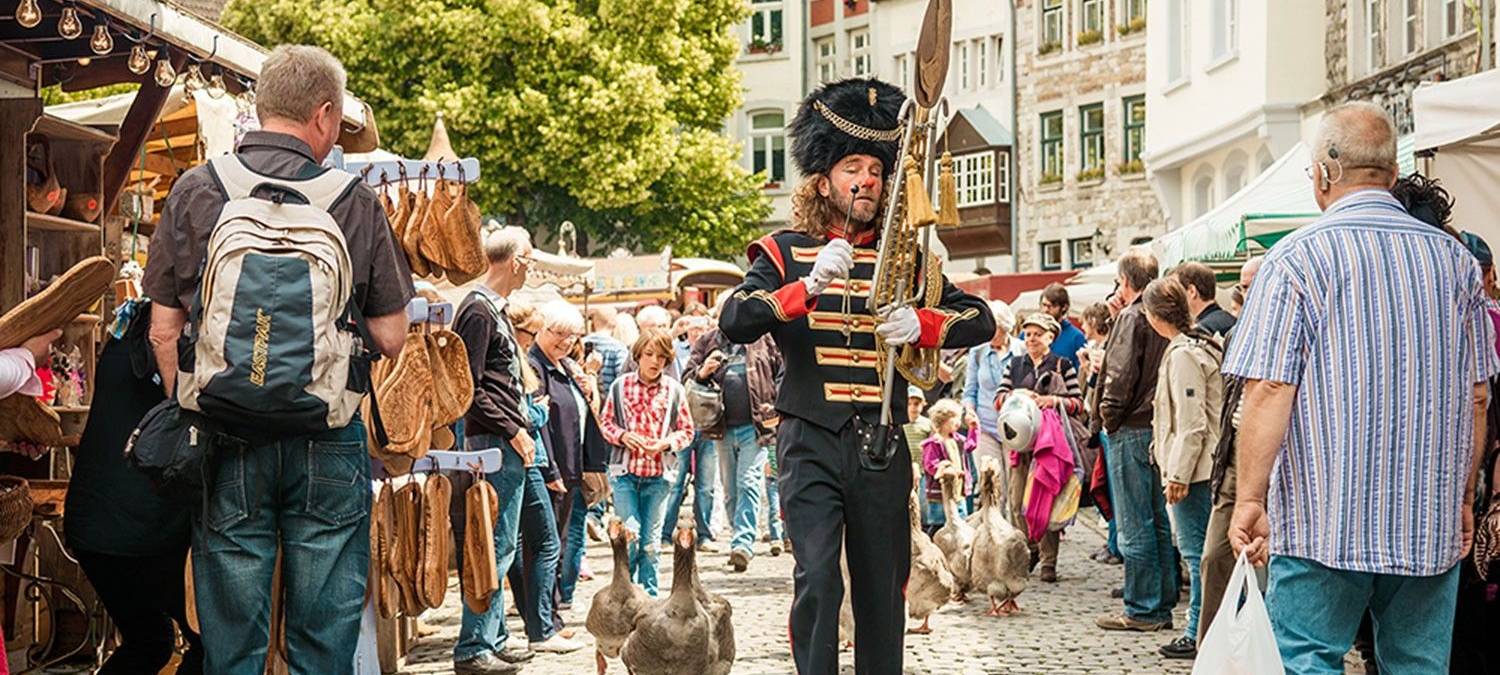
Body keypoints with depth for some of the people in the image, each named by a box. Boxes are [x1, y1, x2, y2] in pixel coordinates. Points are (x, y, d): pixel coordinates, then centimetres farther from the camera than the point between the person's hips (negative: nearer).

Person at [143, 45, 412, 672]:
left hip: (225, 435, 1)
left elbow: (163, 328, 2)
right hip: (328, 441, -1)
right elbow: (390, 337, 0)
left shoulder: (194, 191, 0)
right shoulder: (354, 200, -4)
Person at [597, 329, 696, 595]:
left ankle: (649, 597, 18)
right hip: (625, 471, -1)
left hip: (658, 474, 1)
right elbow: (605, 421, 8)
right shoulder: (620, 386, 0)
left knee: (651, 541, 7)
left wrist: (665, 443, -11)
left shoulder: (674, 390, 1)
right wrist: (622, 436, -12)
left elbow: (687, 430, 7)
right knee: (629, 534, -9)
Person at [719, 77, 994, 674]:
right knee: (818, 578, -13)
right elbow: (733, 322, -12)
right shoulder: (786, 253, 3)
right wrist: (809, 285, -25)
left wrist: (920, 324, -13)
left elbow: (980, 320, 8)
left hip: (881, 446, 3)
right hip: (811, 445, -3)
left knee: (883, 585, 7)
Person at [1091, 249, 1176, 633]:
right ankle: (1163, 605, 16)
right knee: (1160, 521, 12)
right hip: (1162, 426, 8)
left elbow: (1121, 373, -19)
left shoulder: (1132, 317, -12)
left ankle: (1142, 611, -1)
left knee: (1135, 525, -4)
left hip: (1132, 429, -8)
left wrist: (1108, 415, -6)